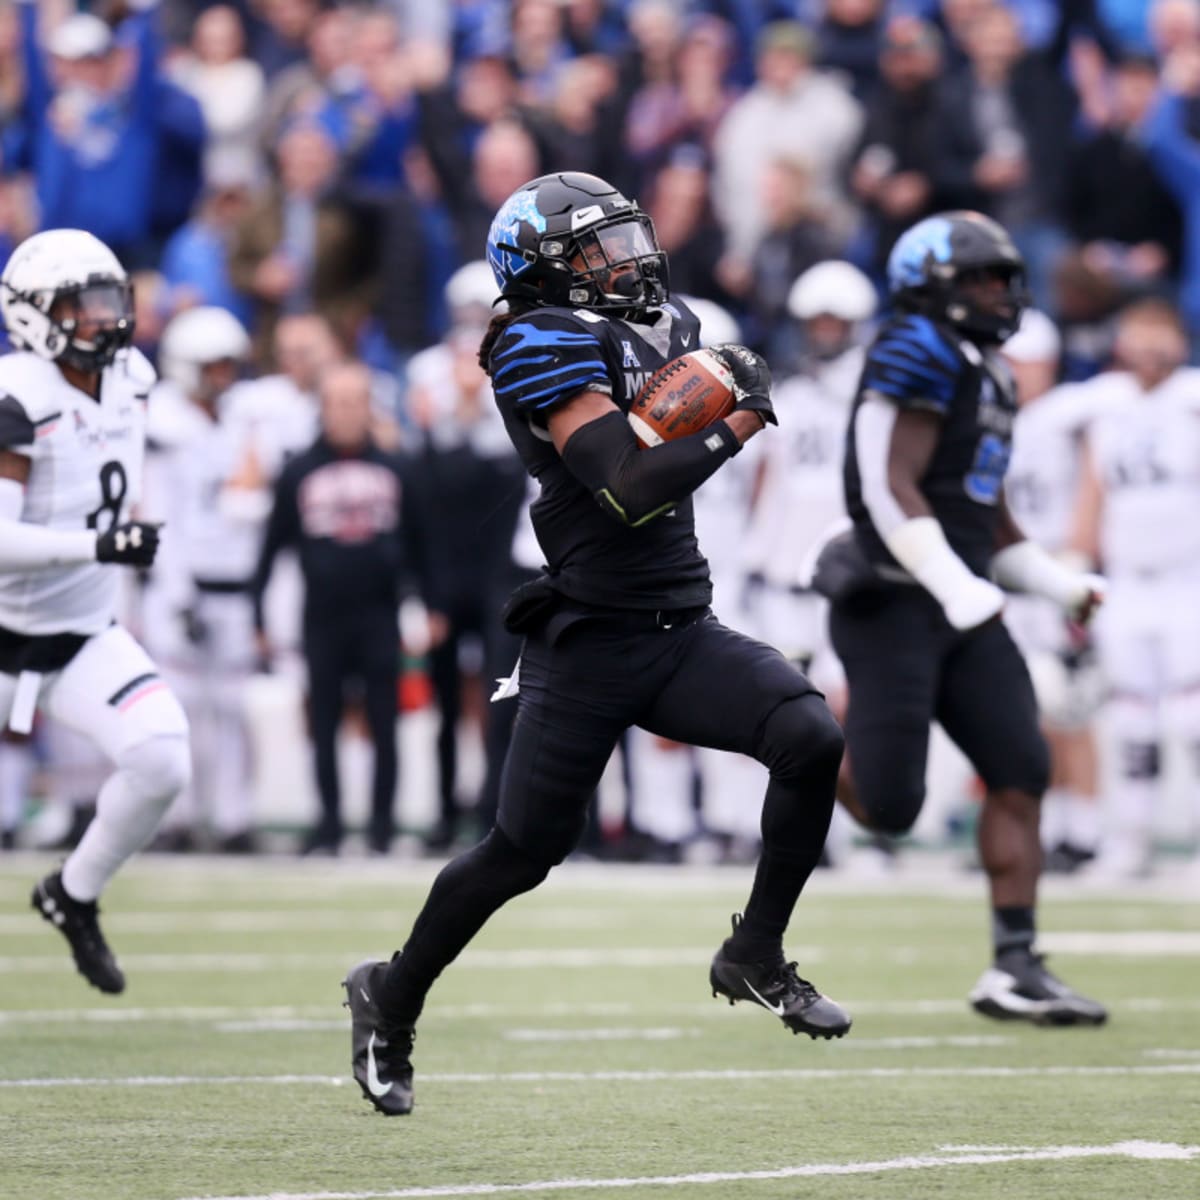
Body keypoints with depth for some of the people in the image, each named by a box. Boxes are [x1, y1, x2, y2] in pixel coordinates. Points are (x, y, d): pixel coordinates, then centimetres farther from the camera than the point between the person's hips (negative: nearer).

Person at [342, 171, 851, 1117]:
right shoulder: (548, 346, -14)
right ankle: (390, 1002, 25)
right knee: (524, 851, 2)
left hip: (682, 632, 6)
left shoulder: (668, 329, 11)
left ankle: (756, 958, -1)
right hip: (588, 642, -6)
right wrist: (740, 421, -19)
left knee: (812, 740, -16)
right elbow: (630, 489, -24)